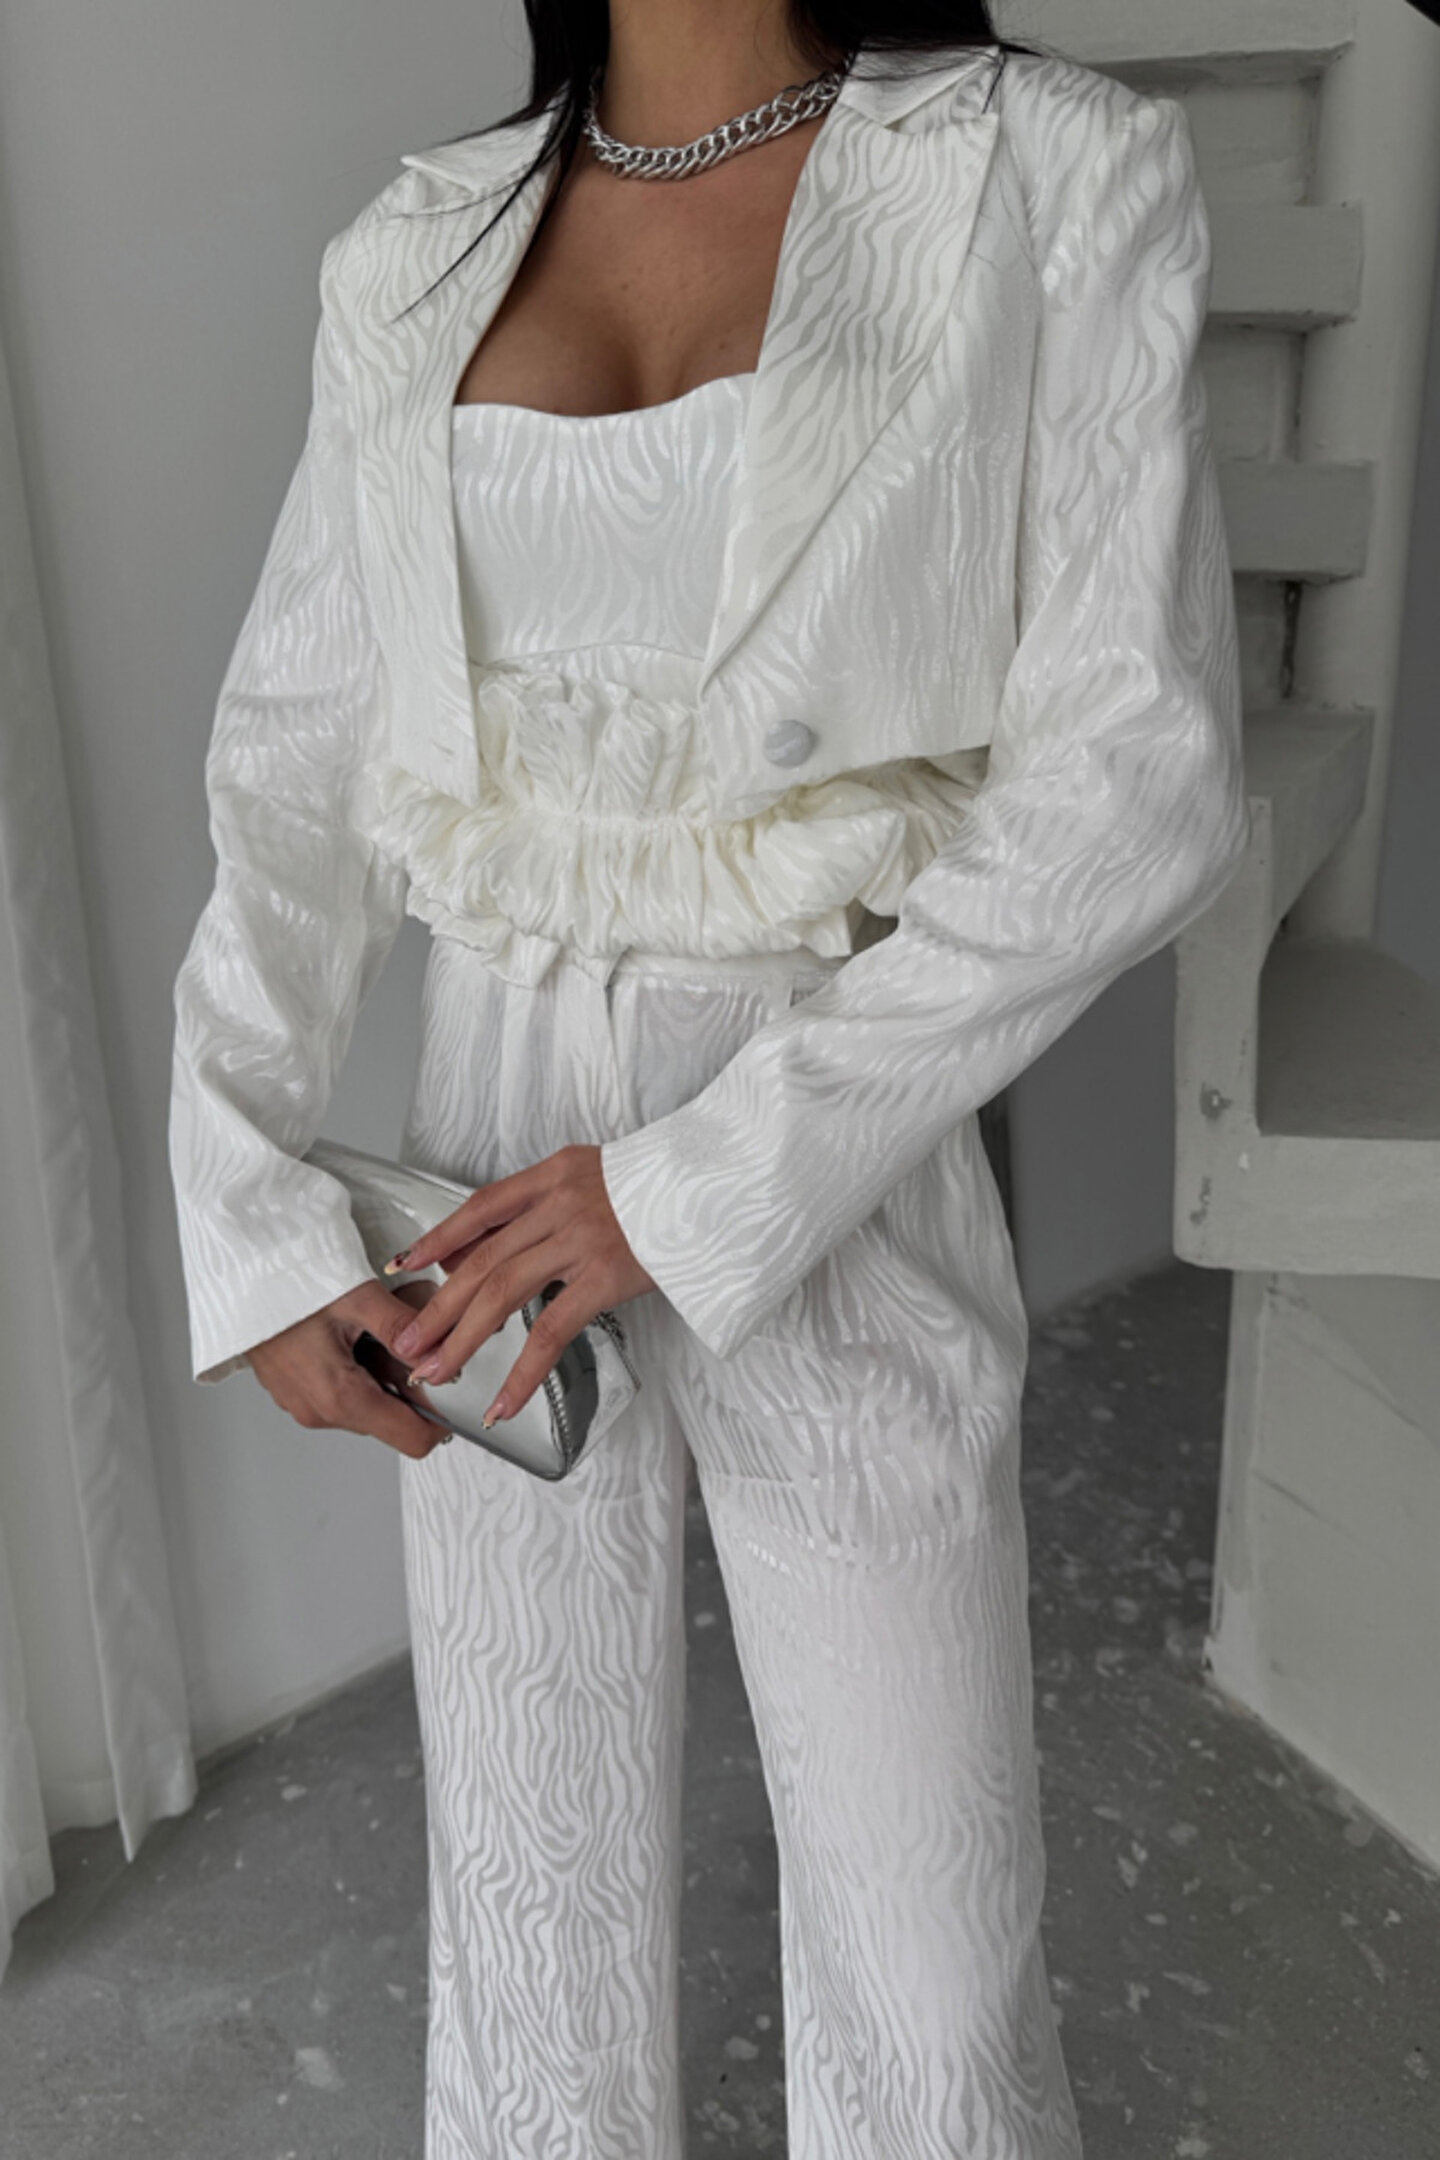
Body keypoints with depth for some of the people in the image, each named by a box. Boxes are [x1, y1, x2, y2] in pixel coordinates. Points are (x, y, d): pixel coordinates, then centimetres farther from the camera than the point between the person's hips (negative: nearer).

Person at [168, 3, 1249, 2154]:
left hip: (841, 1191, -2)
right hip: (493, 1164, 3)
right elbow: (295, 770, 5)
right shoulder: (420, 253, 6)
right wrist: (255, 1225, -6)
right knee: (530, 1885, 17)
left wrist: (703, 1180, -18)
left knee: (928, 1969, 9)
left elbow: (1136, 783, -13)